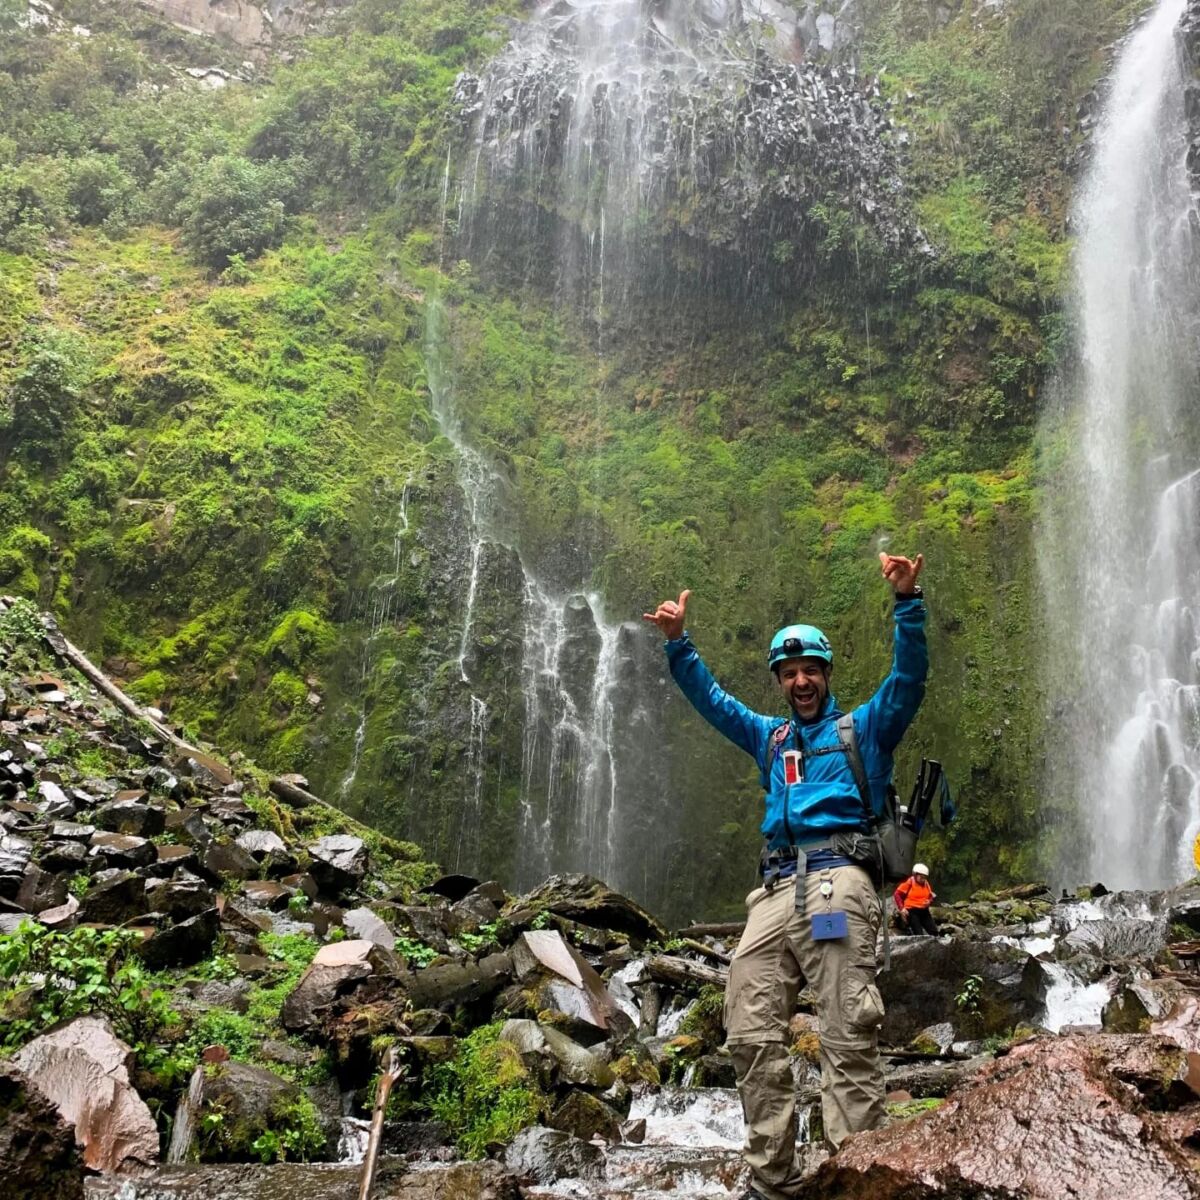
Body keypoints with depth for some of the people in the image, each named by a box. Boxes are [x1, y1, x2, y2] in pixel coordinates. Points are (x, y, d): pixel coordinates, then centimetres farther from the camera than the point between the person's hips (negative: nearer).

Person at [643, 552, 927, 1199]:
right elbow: (709, 698, 33)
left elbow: (909, 676, 2)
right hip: (775, 890, 5)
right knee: (752, 1035, -2)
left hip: (837, 877, -5)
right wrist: (678, 642, 22)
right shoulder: (769, 737, 29)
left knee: (849, 1037, -13)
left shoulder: (863, 727, 16)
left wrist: (907, 602, -11)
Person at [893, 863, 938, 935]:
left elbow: (931, 896, 20)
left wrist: (929, 901, -5)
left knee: (934, 932, 2)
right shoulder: (909, 883, -9)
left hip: (924, 911, 6)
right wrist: (902, 908, -13)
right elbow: (897, 894, -5)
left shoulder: (926, 884, 7)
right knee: (919, 934, -13)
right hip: (912, 911, -6)